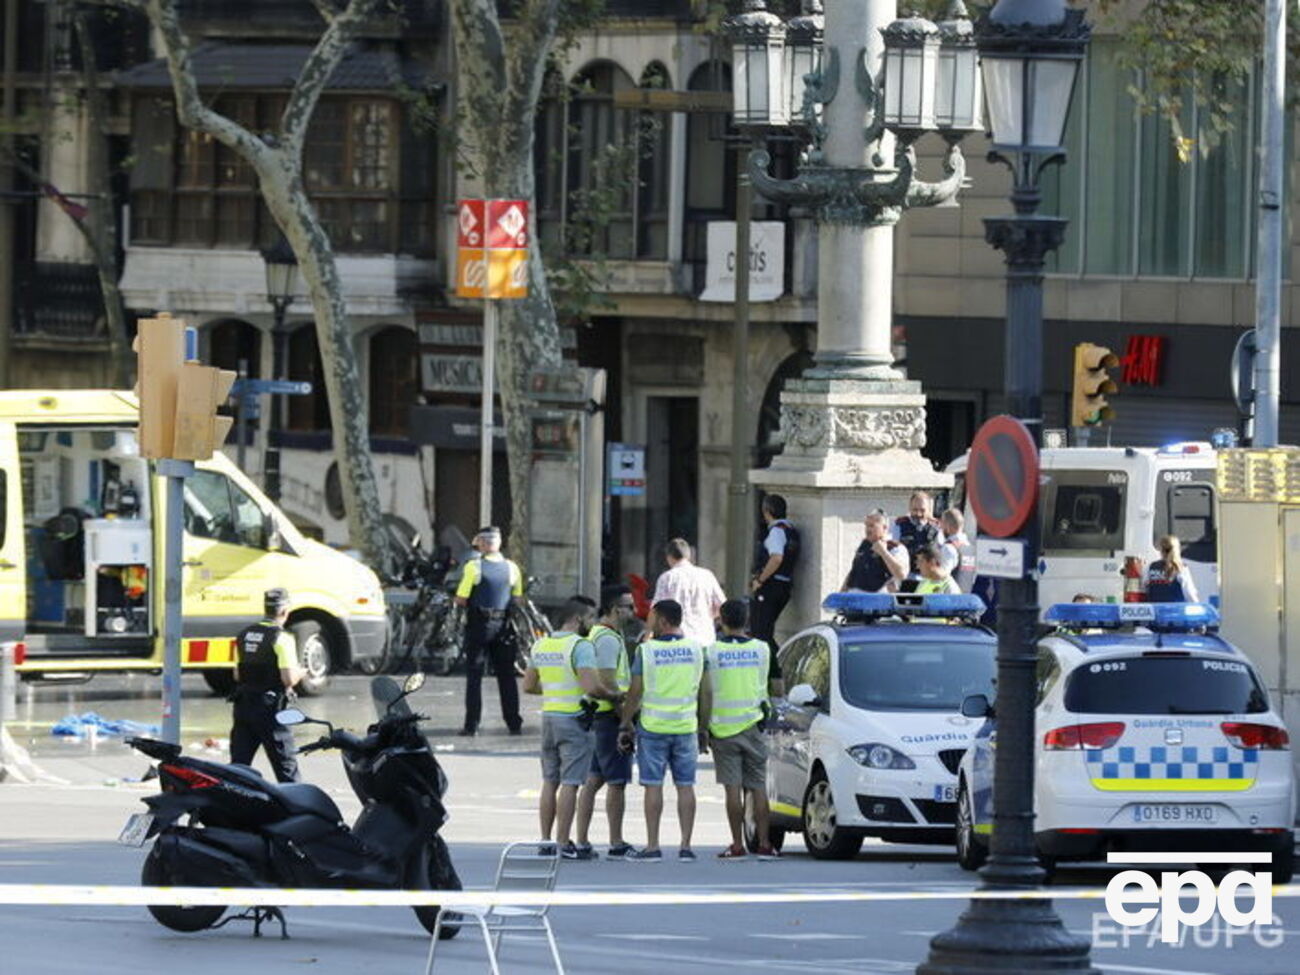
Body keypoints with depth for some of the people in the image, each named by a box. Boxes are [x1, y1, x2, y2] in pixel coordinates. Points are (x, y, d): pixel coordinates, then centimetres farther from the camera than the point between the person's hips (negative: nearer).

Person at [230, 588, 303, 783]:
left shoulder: (244, 635, 8)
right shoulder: (281, 638, -13)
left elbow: (237, 675, 13)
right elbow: (288, 678, -19)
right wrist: (299, 673, 1)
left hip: (243, 706, 6)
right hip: (270, 708, -6)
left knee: (238, 765, 7)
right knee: (286, 767, 2)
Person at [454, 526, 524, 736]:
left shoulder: (474, 567, -11)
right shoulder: (512, 568, 1)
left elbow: (460, 600, -11)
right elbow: (519, 601, 6)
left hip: (478, 626, -3)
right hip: (503, 625, 3)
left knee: (474, 677, 2)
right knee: (507, 676, 10)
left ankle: (472, 724, -1)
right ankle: (514, 724, 10)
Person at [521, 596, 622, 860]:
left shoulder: (541, 645, 10)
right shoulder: (580, 646, -13)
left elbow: (528, 686, 16)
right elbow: (592, 687, -22)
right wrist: (615, 696, -6)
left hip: (549, 716, 7)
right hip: (574, 719, -7)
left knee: (550, 781, 12)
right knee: (569, 783, -4)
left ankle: (545, 841, 14)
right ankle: (563, 843, -5)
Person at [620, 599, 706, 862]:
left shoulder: (647, 650, -7)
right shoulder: (695, 649, 3)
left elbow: (635, 692, -6)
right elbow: (703, 692, 9)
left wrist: (625, 724, 4)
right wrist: (703, 729, 18)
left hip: (653, 726, -3)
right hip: (686, 726, 3)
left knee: (653, 786, 0)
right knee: (685, 786, 5)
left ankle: (652, 847, -1)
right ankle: (686, 846, 3)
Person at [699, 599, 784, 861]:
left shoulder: (711, 652, -4)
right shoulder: (762, 649, 2)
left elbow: (705, 694, -6)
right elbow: (778, 690, 7)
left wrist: (703, 728, 3)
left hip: (723, 728, -2)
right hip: (753, 726, 2)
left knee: (733, 788, 0)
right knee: (758, 787, 6)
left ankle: (737, 845, -1)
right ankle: (764, 844, 4)